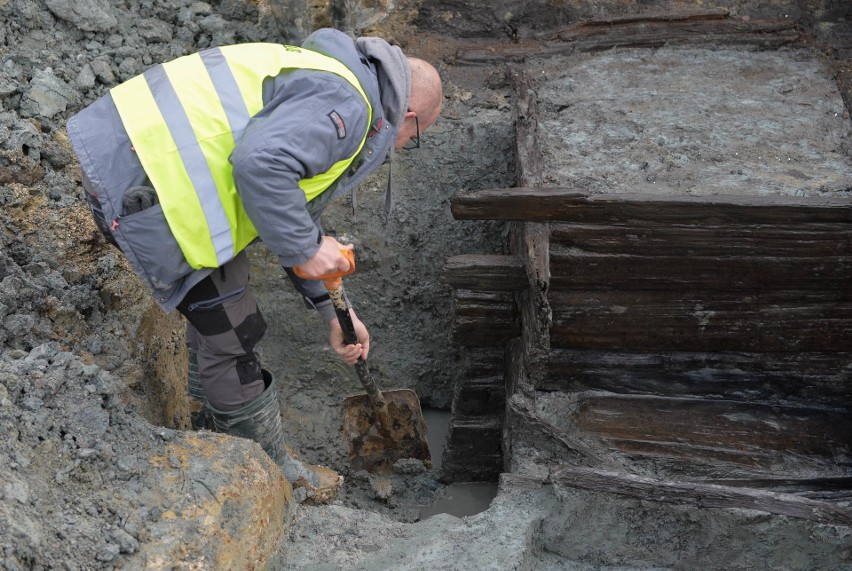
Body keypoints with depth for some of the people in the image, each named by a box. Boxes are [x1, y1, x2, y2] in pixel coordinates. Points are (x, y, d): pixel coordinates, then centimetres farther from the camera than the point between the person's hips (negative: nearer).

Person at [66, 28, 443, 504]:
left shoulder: (320, 85, 23)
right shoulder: (343, 104, -11)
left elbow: (295, 212, 29)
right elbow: (260, 164, -29)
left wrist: (333, 311, 30)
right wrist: (305, 249, -14)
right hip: (149, 194, -11)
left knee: (214, 313, 27)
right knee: (231, 339, 5)